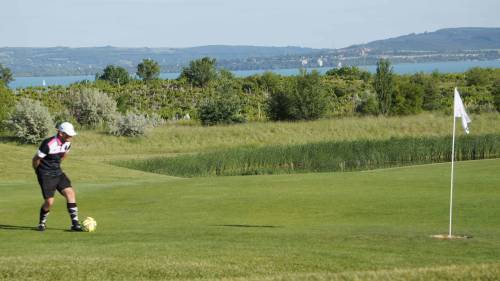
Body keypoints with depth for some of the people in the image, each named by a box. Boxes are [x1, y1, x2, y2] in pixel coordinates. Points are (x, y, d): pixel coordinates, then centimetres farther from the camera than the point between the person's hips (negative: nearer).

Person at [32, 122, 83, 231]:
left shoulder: (67, 144, -2)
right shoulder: (48, 144, -24)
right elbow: (36, 159, -12)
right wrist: (38, 171, 4)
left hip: (58, 173, 7)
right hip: (45, 175, -7)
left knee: (70, 193, -8)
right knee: (49, 201, -11)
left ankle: (75, 224, -6)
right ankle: (42, 223, 16)